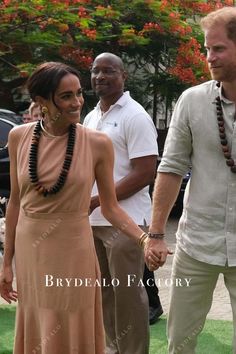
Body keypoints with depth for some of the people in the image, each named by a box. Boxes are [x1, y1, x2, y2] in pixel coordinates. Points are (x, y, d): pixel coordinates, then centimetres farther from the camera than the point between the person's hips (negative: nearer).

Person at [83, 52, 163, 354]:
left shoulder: (134, 116, -10)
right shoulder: (90, 118, 14)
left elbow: (145, 173, -17)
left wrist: (96, 201, -18)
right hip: (93, 221, 8)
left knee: (127, 293, -1)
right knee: (103, 290, 15)